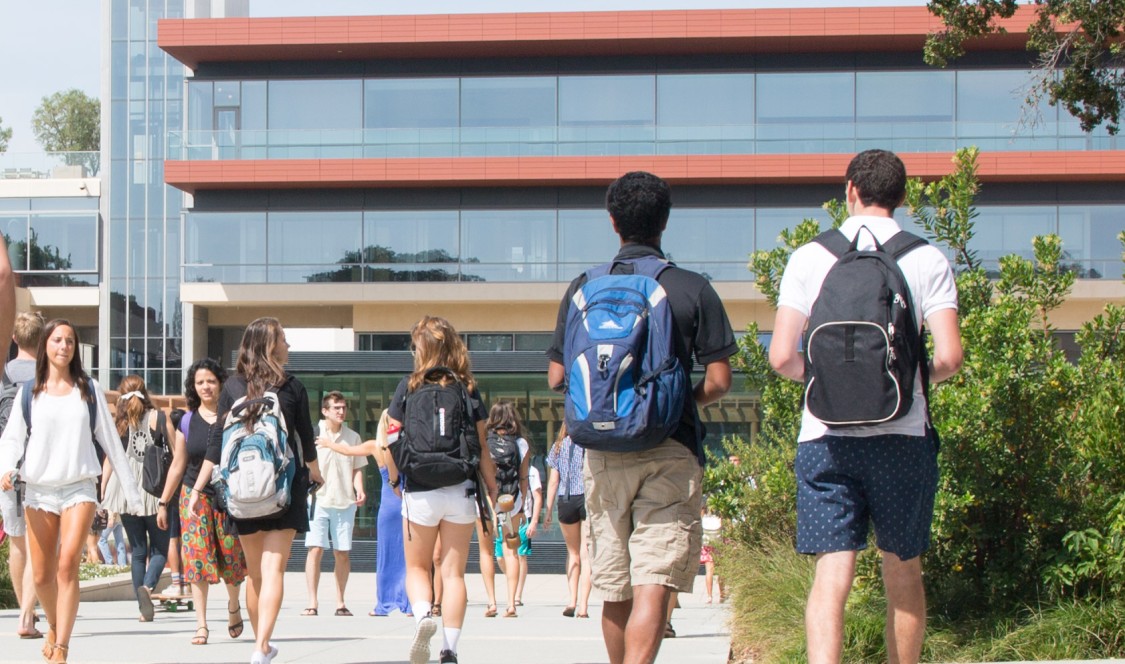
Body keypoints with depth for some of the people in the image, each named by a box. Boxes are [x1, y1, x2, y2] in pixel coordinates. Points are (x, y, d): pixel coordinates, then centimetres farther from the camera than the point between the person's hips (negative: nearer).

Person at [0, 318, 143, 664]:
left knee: (67, 566, -18)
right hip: (38, 490, 1)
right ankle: (54, 626, 33)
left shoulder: (89, 390, 6)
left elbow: (109, 440, 10)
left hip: (79, 489, -1)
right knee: (41, 576, 4)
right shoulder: (29, 393, 7)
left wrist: (131, 487, 10)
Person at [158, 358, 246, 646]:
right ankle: (201, 625, -4)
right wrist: (163, 503, 12)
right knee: (197, 557, -6)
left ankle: (233, 606, 30)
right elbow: (178, 465, 11)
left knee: (231, 554, 0)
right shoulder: (188, 421, 6)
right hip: (195, 495, 1)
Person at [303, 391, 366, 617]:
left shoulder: (352, 437, 10)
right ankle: (312, 603, -9)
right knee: (315, 549, -10)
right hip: (318, 499, -3)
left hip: (345, 501, 3)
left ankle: (340, 602, 13)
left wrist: (359, 489, -3)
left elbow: (357, 468, 14)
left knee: (342, 553, 4)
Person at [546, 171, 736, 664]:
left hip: (604, 451, 3)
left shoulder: (583, 289, 5)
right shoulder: (693, 289, -1)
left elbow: (557, 378, 6)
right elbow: (718, 381, -3)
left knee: (615, 589, 14)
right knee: (653, 587, -10)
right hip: (671, 450, -3)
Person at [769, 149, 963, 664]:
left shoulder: (809, 258, 3)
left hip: (824, 435, 0)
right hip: (902, 433, 0)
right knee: (903, 573, 14)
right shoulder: (927, 260, 1)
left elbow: (781, 357, -2)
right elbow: (949, 357, -7)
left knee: (832, 575, -5)